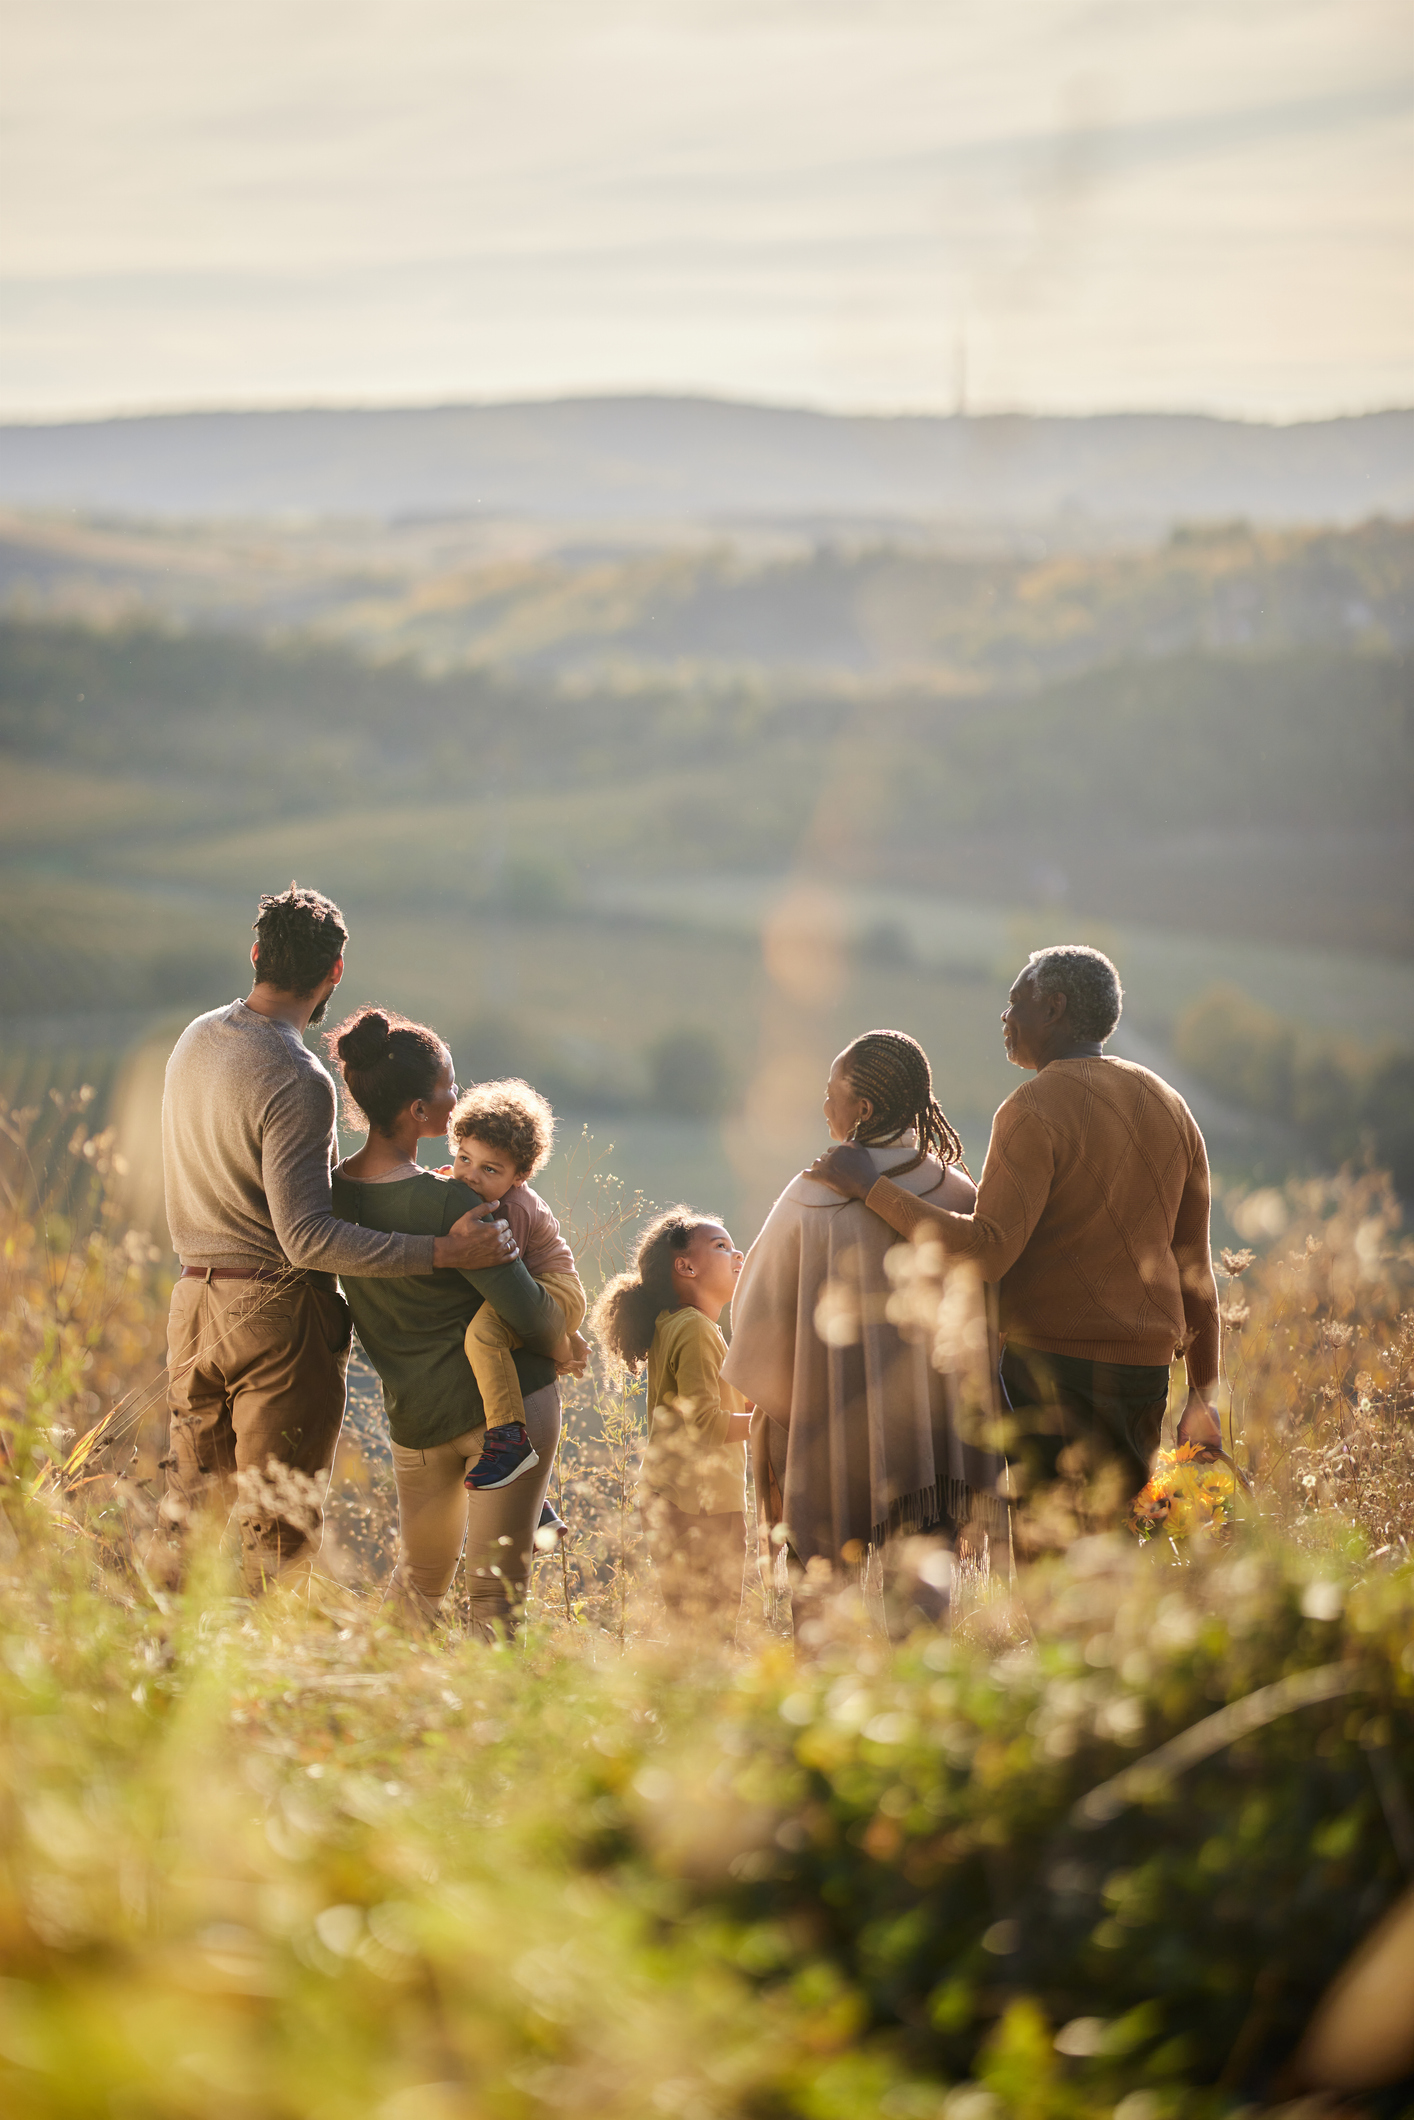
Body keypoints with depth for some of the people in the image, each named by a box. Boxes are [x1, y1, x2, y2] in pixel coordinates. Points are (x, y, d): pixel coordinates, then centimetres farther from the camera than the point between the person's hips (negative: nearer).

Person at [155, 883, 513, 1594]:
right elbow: (307, 1238, -25)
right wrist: (443, 1251, -24)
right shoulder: (298, 1082, -21)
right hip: (278, 1308, -8)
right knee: (277, 1531, 1)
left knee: (189, 1509, 17)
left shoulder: (197, 1039, 5)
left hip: (195, 1299, 8)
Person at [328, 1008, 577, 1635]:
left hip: (415, 1414, 6)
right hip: (507, 1397, -6)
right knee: (495, 1590, -1)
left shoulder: (334, 1190, -4)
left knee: (420, 1577, 24)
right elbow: (527, 1311, -17)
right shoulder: (448, 1203, -22)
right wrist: (565, 1342, 3)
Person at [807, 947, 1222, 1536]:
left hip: (1055, 1362, -7)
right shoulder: (1169, 1108, 13)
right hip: (1145, 1370, 7)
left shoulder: (1035, 1110, -11)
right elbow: (1195, 1266, 15)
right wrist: (1203, 1395, 20)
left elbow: (986, 1250, -21)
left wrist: (872, 1187, -15)